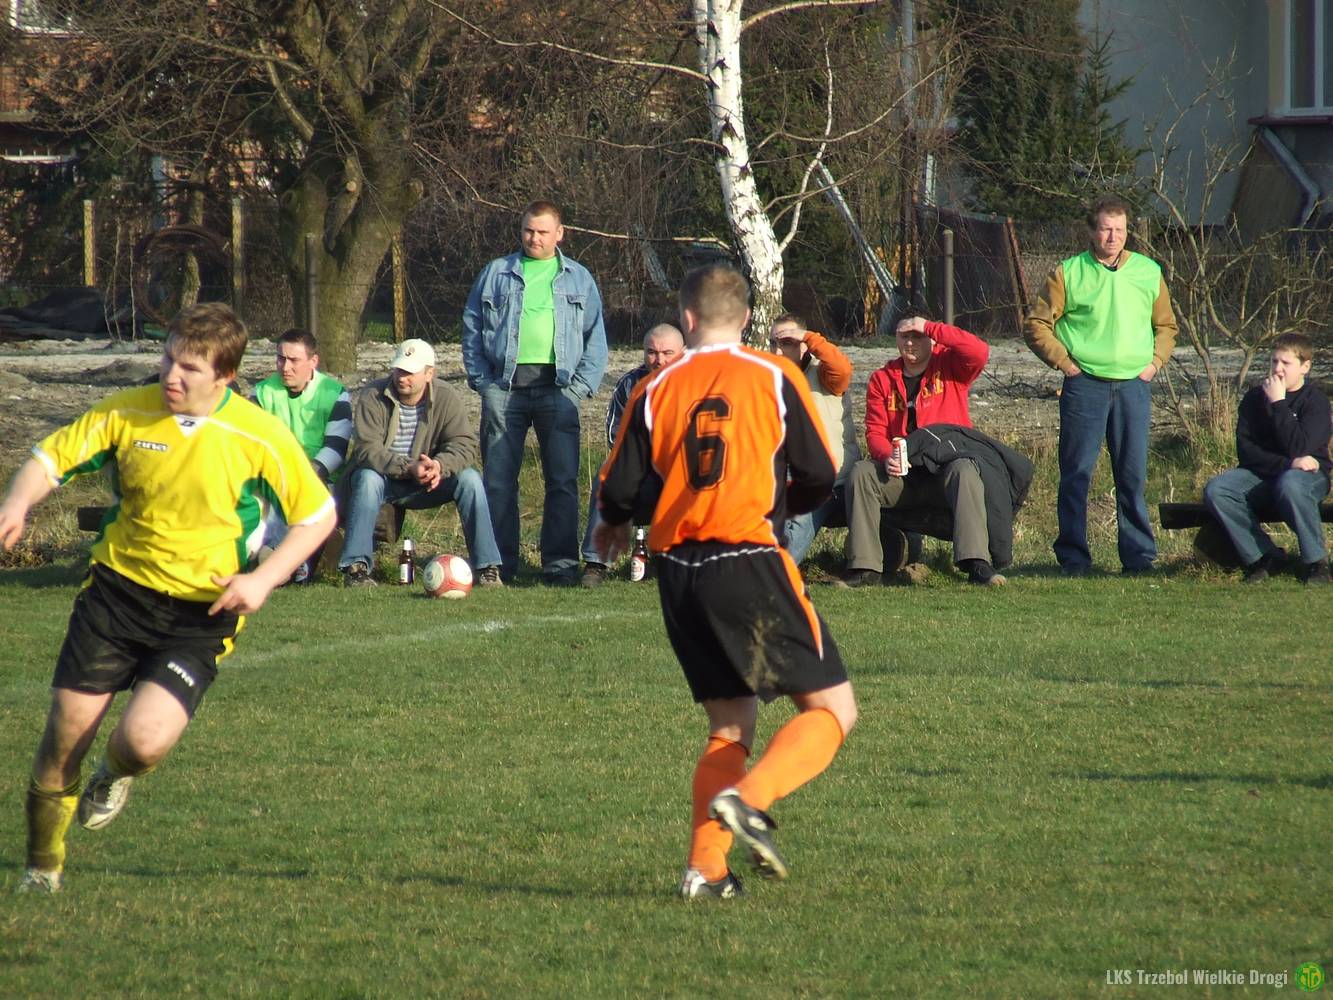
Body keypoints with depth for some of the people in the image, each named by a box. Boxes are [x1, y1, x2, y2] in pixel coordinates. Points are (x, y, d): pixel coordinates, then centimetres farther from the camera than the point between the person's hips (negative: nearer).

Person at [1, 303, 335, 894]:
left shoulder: (260, 437, -10)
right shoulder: (126, 413, -5)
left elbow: (319, 516, -1)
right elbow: (50, 460, 1)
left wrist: (264, 579, -14)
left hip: (199, 613, -2)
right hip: (117, 588, 2)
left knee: (144, 740, -20)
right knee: (65, 733, -2)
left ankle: (116, 776, 21)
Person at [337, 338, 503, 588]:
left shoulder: (446, 398, -7)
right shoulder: (372, 397, -15)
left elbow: (464, 445, -16)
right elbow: (367, 450, -24)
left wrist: (440, 465, -39)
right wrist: (408, 468, -39)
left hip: (426, 483, 2)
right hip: (384, 479, -2)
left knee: (469, 478, -22)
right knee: (367, 479, -36)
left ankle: (486, 567, -19)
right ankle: (356, 566, -34)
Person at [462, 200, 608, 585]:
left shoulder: (578, 279, 14)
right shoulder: (496, 273, 13)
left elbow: (595, 338, 13)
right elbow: (472, 328, 13)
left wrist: (583, 384, 0)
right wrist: (480, 378, 2)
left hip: (557, 386, 0)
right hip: (504, 386, 0)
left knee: (563, 480, -4)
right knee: (498, 479, 0)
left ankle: (561, 563, -2)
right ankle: (499, 562, 5)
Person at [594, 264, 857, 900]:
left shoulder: (656, 390, 8)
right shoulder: (775, 378, 1)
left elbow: (618, 488, 8)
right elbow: (820, 477, 2)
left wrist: (614, 526, 32)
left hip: (678, 572, 4)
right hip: (750, 562, -4)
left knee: (730, 725, 16)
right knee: (833, 709, 2)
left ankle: (705, 867, 2)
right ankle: (748, 798, -22)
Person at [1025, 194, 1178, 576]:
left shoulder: (1148, 272, 11)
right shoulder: (1068, 273, 2)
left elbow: (1166, 325, 21)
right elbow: (1036, 326, 3)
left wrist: (1155, 362, 7)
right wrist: (1065, 362, -4)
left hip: (1133, 386, 2)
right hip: (1085, 385, -2)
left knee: (1132, 475, 4)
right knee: (1076, 473, -2)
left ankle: (1139, 557, 9)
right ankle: (1073, 557, 2)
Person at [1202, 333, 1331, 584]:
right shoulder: (1254, 398, 5)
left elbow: (1298, 448, -20)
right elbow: (1245, 450, -3)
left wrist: (1278, 403, -18)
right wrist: (1286, 463, -18)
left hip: (1308, 475, -4)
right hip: (1261, 476, 4)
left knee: (1289, 484, -42)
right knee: (1215, 490, -24)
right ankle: (1261, 557, -14)